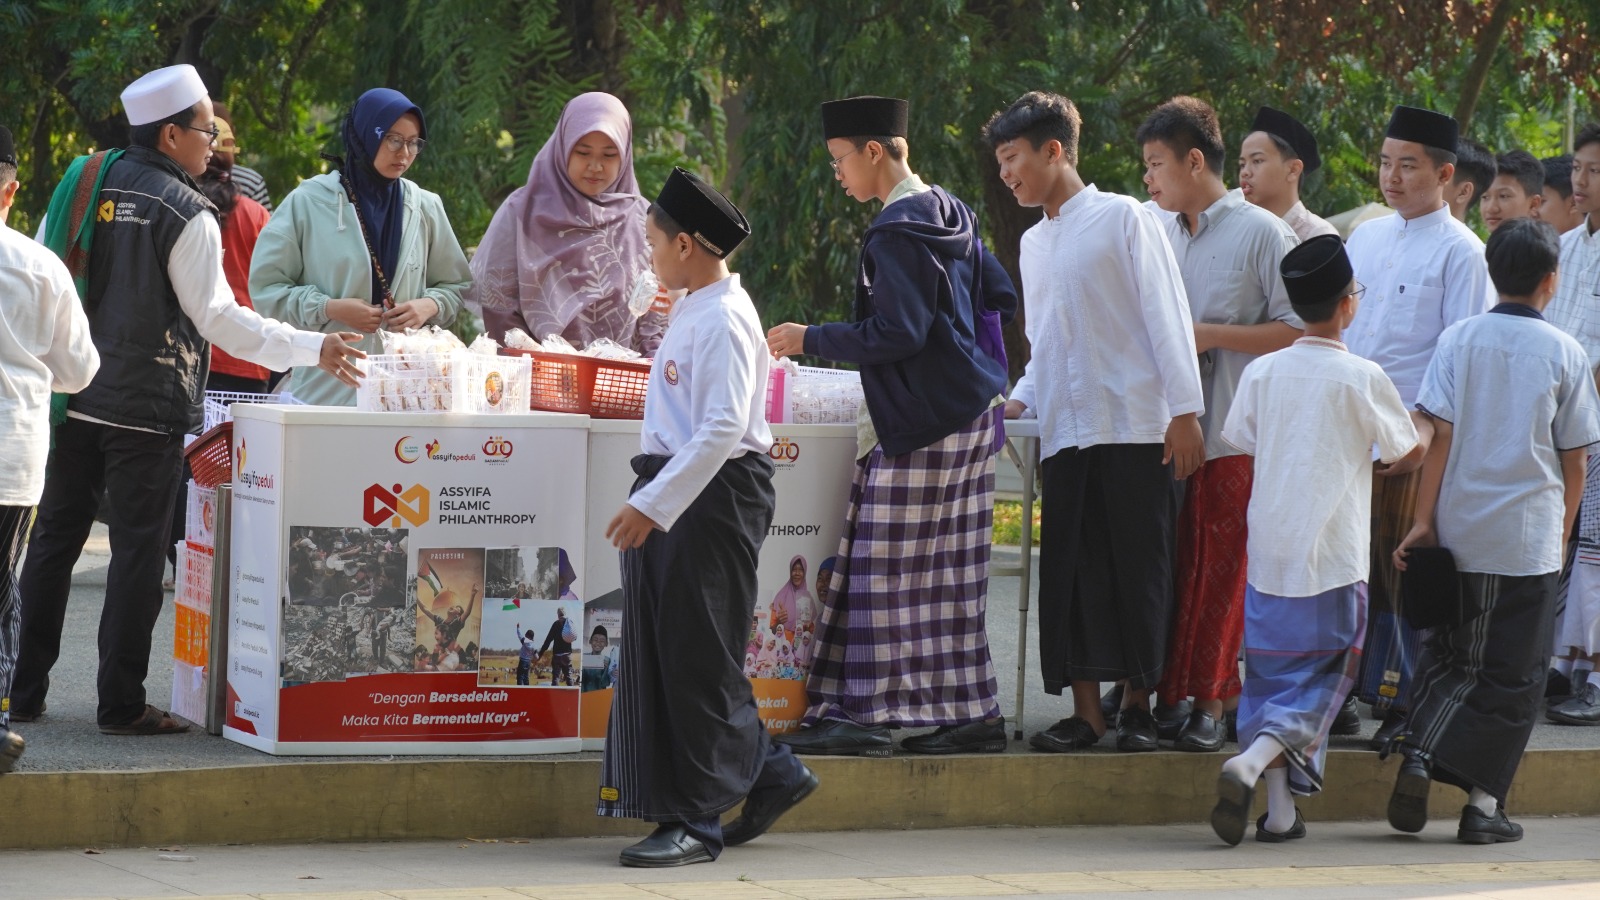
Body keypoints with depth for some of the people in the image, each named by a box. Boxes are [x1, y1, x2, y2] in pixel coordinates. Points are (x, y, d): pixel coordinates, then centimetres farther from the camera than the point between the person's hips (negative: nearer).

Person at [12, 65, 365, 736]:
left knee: (54, 537, 11)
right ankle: (121, 702, -1)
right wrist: (313, 349, -9)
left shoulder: (84, 180, 7)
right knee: (138, 549, 0)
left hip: (72, 396, 6)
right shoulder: (186, 214, -11)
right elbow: (217, 317, -12)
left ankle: (24, 690, 13)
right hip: (147, 405, -6)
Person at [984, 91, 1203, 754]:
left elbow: (1166, 314, -5)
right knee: (1072, 569, 0)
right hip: (1065, 430, 6)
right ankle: (1087, 711, 1)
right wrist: (1018, 401, 8)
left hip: (1135, 425, -6)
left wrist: (1184, 411, -11)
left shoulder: (1122, 218, -1)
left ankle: (1137, 701, 6)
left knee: (1139, 566, -2)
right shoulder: (1034, 244, 20)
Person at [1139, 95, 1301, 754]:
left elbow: (1298, 331, -7)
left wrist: (1213, 335, -12)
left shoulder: (1261, 234, -3)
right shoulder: (1157, 234, 14)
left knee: (1219, 572, 0)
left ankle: (1210, 701, 8)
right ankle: (1156, 698, 6)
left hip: (1231, 433, -5)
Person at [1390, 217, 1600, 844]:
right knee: (1512, 675, 6)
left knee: (1448, 658, 14)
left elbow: (1440, 437, -4)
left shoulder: (1459, 339, 1)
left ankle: (1419, 757, -7)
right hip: (1530, 537, -2)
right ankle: (1483, 800, 2)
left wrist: (1425, 521, -1)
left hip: (1459, 532, 2)